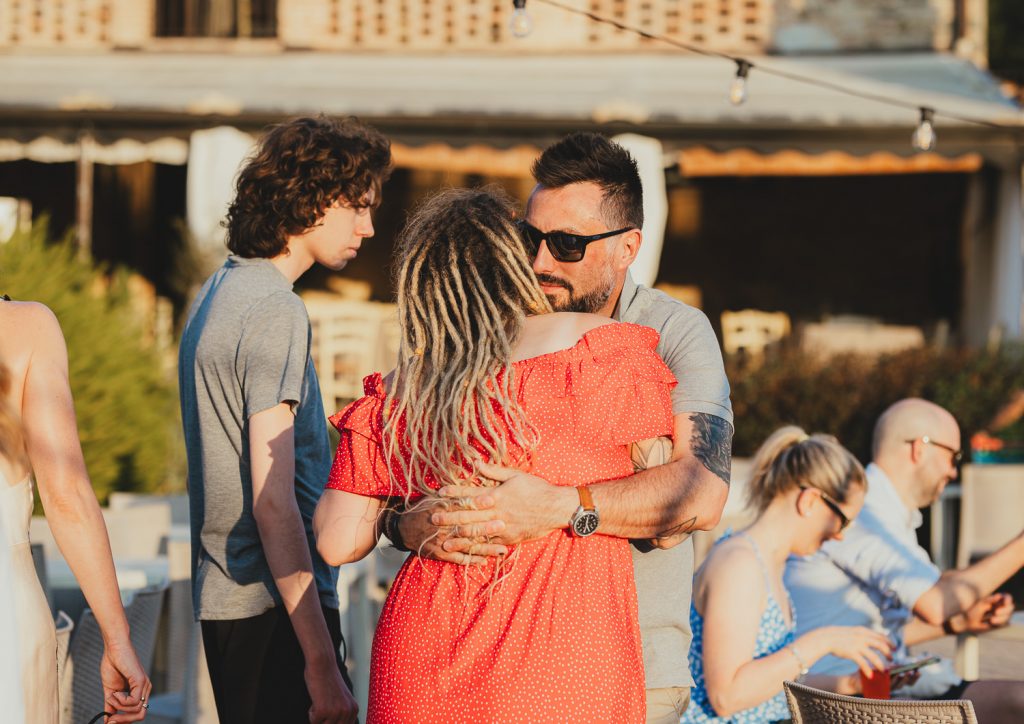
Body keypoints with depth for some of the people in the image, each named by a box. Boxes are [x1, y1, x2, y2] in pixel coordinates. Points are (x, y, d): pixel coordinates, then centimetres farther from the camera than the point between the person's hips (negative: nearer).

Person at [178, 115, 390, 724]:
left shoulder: (219, 292, 15)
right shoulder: (276, 312, -15)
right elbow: (272, 501, -20)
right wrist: (322, 662, -22)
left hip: (224, 599, 10)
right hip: (273, 607, -10)